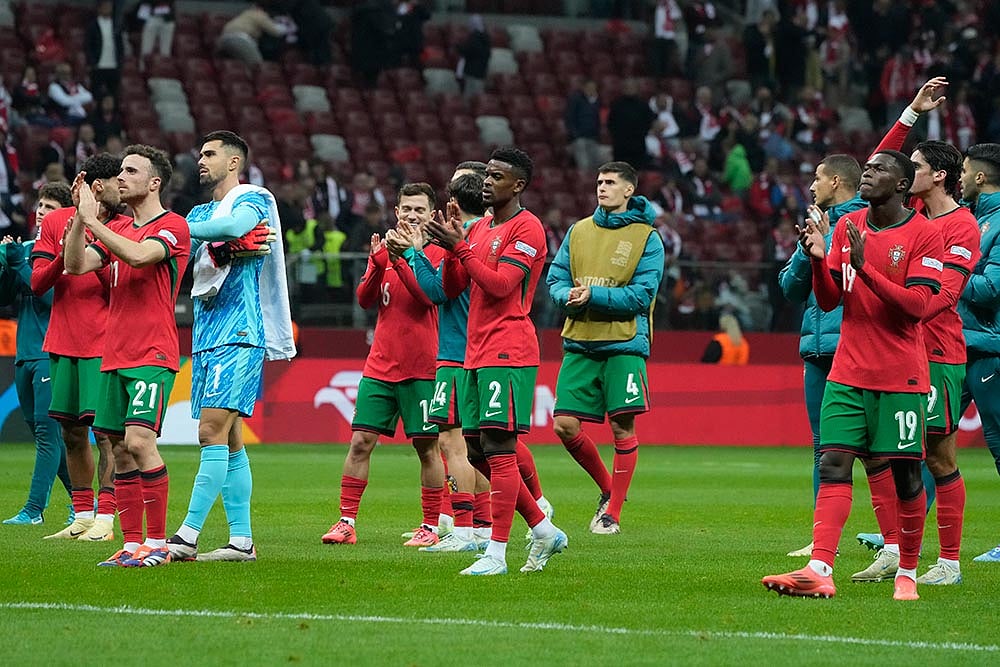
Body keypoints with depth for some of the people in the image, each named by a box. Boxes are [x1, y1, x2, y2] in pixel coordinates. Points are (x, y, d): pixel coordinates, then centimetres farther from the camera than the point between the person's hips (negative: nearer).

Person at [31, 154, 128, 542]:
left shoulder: (126, 227, 1)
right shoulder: (55, 222, 6)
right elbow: (37, 283, 2)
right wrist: (65, 253, -16)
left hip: (104, 343, -3)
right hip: (63, 342, 3)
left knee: (104, 429, -11)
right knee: (71, 432, 8)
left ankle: (105, 519, -10)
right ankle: (82, 516, 17)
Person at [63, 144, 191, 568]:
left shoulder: (173, 227, -5)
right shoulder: (118, 231, 18)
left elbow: (138, 255, -23)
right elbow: (75, 264, 7)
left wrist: (92, 220, -18)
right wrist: (81, 216, -2)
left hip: (153, 357, -8)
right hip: (114, 356, 8)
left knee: (139, 441, -18)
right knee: (120, 449, 5)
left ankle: (158, 543, -13)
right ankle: (132, 543, 9)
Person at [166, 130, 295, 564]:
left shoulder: (254, 199, -1)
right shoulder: (202, 213, 22)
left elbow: (235, 225, -23)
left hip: (238, 336, -8)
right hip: (206, 336, 8)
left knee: (213, 431, -15)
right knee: (229, 440, 6)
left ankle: (187, 538, -22)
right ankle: (241, 540, 7)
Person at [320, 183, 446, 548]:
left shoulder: (437, 253, -1)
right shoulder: (385, 248, 11)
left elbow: (429, 294, -17)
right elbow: (364, 298, 3)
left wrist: (401, 258, -24)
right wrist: (378, 263, -13)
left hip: (421, 367, -4)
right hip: (380, 364, 4)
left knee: (427, 446, 0)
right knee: (361, 441, -1)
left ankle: (430, 527, 8)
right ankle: (346, 522, 2)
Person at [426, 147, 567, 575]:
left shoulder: (527, 228, -8)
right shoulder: (479, 229, 18)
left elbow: (500, 284, -18)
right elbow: (451, 287, 16)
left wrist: (461, 246, -17)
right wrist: (452, 247, 0)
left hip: (507, 354, -9)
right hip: (477, 353, 9)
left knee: (499, 449, -11)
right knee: (484, 452, 10)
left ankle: (496, 554, -10)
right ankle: (544, 531, 21)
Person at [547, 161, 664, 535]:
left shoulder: (646, 238, -1)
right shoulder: (579, 231, 12)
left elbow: (642, 295, -9)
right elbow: (555, 280, 11)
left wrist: (594, 295, -17)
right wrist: (569, 296, -12)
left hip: (624, 344, -4)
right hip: (579, 342, 4)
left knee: (622, 427, -6)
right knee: (564, 425, -2)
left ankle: (613, 513, 5)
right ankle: (608, 489, 21)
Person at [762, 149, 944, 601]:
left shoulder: (924, 234, -6)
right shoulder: (847, 227, 10)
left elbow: (917, 305, -15)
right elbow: (829, 301, 10)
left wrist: (864, 267, -23)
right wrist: (818, 259, -9)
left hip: (901, 377, -4)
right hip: (848, 373, 4)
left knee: (905, 475, 1)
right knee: (833, 465, -9)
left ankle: (907, 574, 16)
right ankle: (819, 571, -17)